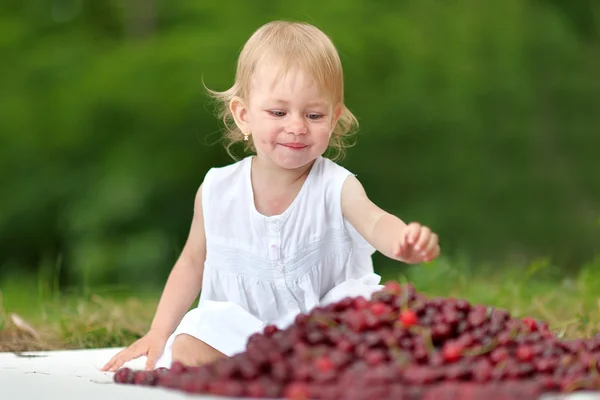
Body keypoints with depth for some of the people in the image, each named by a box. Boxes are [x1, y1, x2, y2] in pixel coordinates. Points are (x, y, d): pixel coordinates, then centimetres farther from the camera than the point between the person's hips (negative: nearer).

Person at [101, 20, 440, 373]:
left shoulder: (336, 187, -13)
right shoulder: (217, 191, -4)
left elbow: (375, 222, -34)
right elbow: (193, 262, 12)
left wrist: (405, 241, -59)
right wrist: (159, 332, 6)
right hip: (239, 329, 2)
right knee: (188, 351, -25)